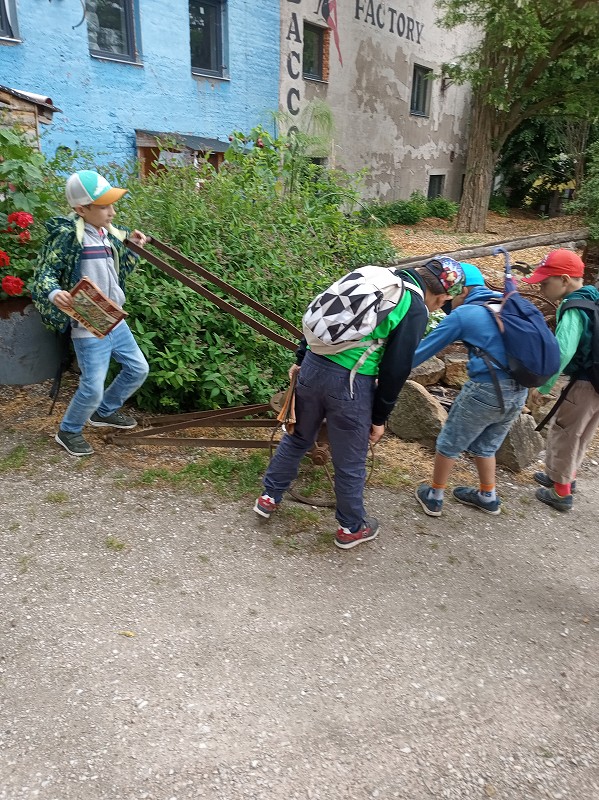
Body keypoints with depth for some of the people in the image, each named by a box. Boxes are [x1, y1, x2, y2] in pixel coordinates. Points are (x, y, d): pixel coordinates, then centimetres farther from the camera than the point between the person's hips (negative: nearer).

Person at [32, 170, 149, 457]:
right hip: (88, 327, -8)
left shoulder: (107, 232, 8)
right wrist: (54, 293, -36)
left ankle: (104, 412, 38)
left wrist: (131, 243, 8)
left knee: (138, 369, 16)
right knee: (93, 387, -6)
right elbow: (45, 273, -15)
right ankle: (68, 432, 24)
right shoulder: (67, 235, -17)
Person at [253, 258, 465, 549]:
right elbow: (396, 370, -8)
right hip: (350, 383, -6)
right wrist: (379, 418, 3)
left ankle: (269, 497, 41)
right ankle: (351, 528, 33)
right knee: (350, 463, 13)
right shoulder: (416, 311, -7)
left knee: (297, 438, 26)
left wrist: (301, 359, 20)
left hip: (313, 365, 6)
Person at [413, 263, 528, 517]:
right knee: (485, 446, 26)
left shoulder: (462, 315, -5)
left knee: (449, 443, 13)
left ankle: (434, 497, 27)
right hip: (519, 392, 7)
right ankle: (488, 497, 40)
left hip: (486, 390, -7)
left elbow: (424, 349, -2)